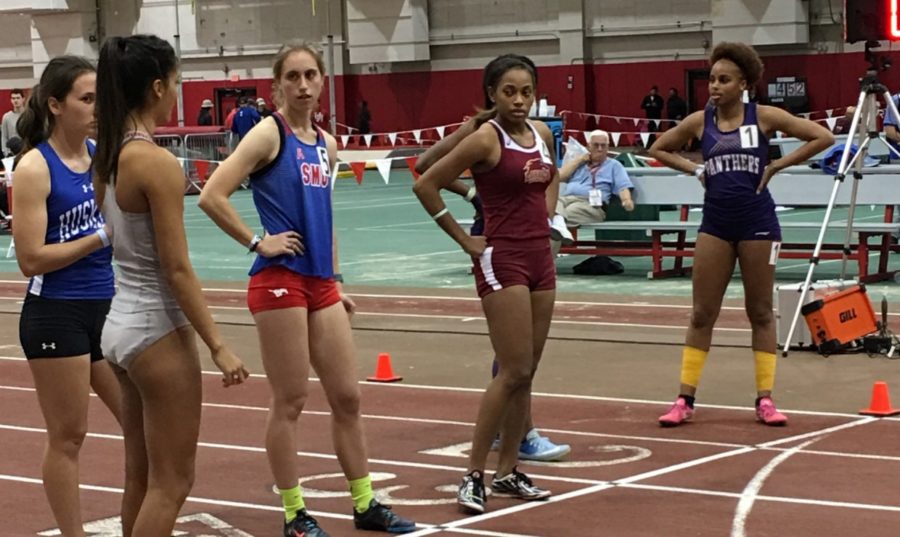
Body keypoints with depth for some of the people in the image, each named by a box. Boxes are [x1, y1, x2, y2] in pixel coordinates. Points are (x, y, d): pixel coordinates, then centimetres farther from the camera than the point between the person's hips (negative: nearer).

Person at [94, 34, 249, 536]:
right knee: (171, 483, 0)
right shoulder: (157, 162, -19)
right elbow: (177, 269, -19)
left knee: (142, 478, 16)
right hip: (156, 327, -9)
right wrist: (219, 346, -16)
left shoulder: (110, 157, 6)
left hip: (123, 322, 9)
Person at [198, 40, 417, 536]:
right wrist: (257, 242, -13)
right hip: (280, 281, -7)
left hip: (320, 284, 7)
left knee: (347, 397, 11)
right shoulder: (269, 133, -9)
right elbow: (211, 197, -18)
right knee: (290, 402, 0)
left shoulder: (326, 144, 12)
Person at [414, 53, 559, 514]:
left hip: (540, 256, 7)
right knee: (514, 371, -10)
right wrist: (464, 240, -9)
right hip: (502, 260, -7)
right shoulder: (485, 138, -12)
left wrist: (543, 216, 12)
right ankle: (474, 474, -2)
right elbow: (426, 185, -12)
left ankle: (507, 471, 17)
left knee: (527, 372, 9)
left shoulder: (542, 133, 8)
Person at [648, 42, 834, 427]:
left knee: (760, 312, 5)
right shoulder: (699, 121, 2)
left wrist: (777, 166, -8)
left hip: (757, 222, -2)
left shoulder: (764, 117, -5)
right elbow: (659, 149, 16)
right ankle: (685, 399, 8)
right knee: (702, 313, 3)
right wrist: (695, 169, 3)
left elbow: (823, 137, -6)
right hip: (715, 224, 2)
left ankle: (765, 399, 11)